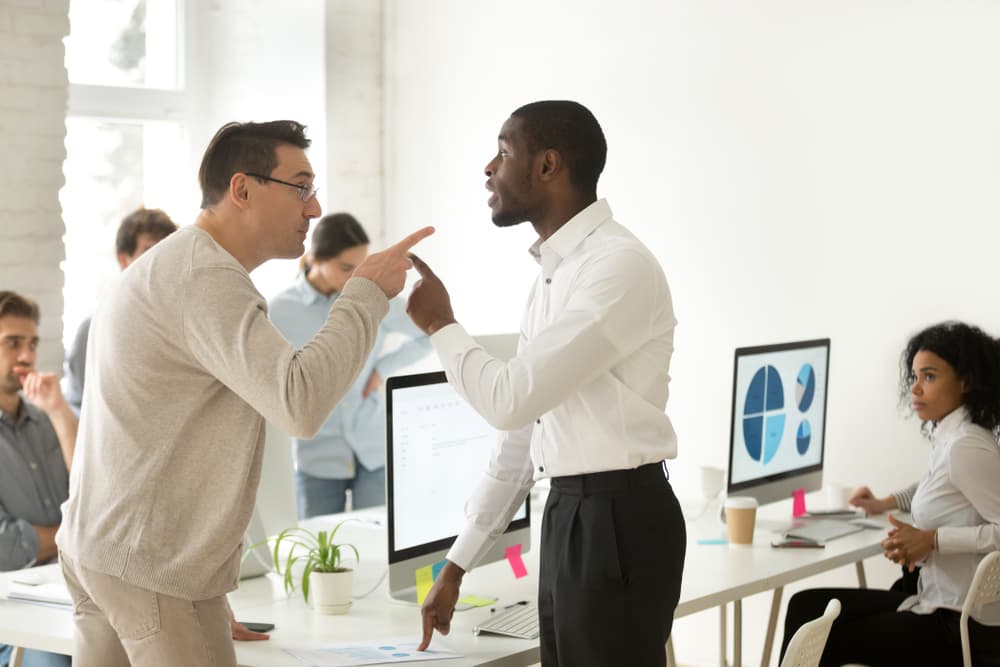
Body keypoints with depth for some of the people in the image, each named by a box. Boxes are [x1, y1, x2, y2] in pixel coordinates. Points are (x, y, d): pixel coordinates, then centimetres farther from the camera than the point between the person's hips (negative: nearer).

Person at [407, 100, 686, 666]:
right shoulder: (555, 273, 15)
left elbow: (511, 400, -20)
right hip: (568, 516, 9)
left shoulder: (619, 266, -16)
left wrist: (440, 326, -3)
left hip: (618, 520, -9)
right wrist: (457, 565, 19)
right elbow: (521, 430, 18)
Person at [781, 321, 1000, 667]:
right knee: (806, 606, 3)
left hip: (963, 626, -9)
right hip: (937, 603, 9)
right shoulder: (947, 438, 10)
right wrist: (887, 503, 26)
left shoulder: (967, 447, -18)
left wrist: (932, 540, -22)